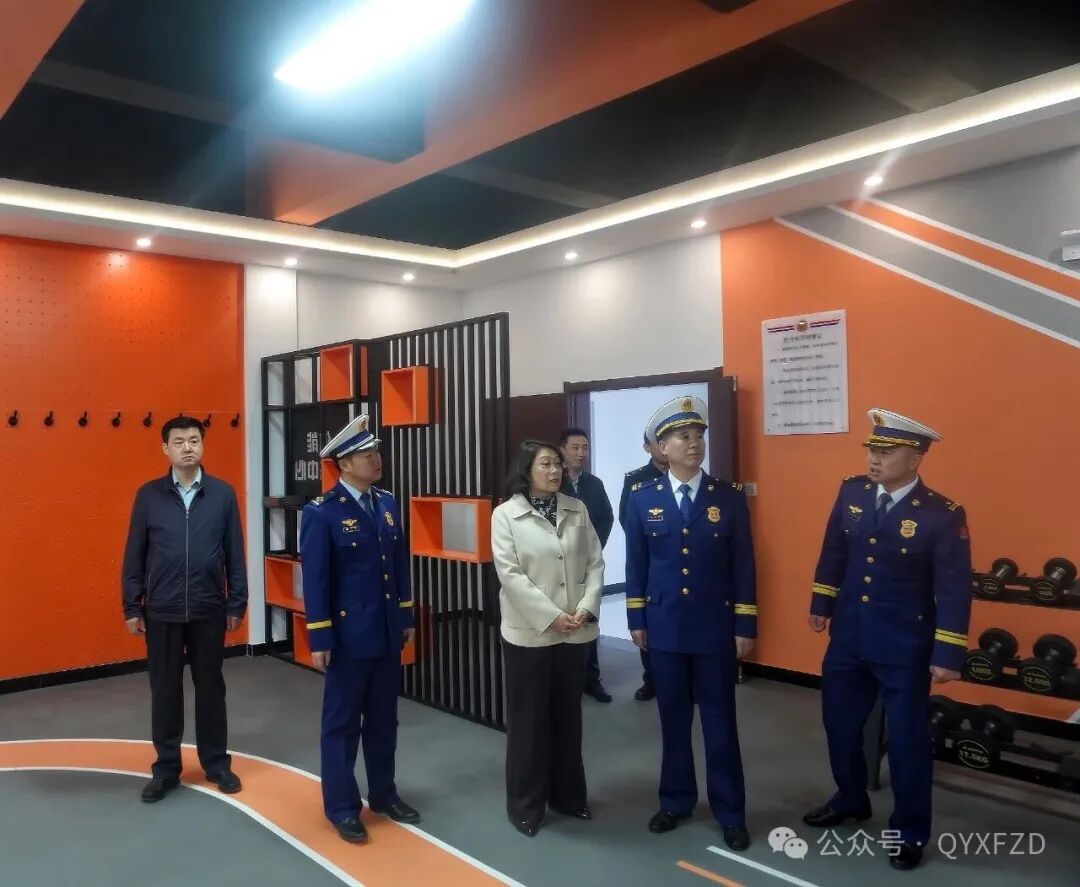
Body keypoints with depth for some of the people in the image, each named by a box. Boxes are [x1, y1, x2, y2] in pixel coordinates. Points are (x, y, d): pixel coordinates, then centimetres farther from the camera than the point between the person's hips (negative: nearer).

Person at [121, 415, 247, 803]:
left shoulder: (223, 494, -1)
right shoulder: (148, 495, -1)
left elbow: (234, 554, 1)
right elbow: (134, 556, 3)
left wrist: (237, 604, 1)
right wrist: (131, 608, 1)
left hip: (209, 610, 0)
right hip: (161, 611, 0)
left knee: (210, 687, 11)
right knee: (164, 690, 10)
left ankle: (216, 762, 26)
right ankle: (166, 768, 25)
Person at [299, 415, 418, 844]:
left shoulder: (387, 504, 6)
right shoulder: (321, 512, -13)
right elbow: (314, 580, -13)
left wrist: (406, 617, 12)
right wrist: (319, 639, -13)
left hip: (388, 634, 6)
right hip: (348, 636, -6)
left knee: (383, 720, 17)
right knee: (342, 723, 8)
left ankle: (383, 793, 33)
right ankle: (341, 807, 22)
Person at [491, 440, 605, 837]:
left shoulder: (577, 509, 5)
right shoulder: (506, 514, -6)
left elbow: (595, 562, 5)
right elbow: (510, 575, -13)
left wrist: (587, 607, -10)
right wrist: (551, 617, -16)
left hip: (574, 632, 4)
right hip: (529, 632, -4)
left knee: (568, 716, 16)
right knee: (528, 720, 7)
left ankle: (567, 794, 32)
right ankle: (525, 805, 22)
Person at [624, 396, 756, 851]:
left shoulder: (730, 496, -3)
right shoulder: (642, 499, 0)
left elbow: (743, 564, -2)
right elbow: (636, 565, 4)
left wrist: (746, 625, -4)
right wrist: (636, 619, 3)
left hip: (715, 628, -1)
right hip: (664, 627, 1)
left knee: (720, 722, 8)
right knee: (673, 720, 13)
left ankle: (730, 813, 23)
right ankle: (676, 801, 30)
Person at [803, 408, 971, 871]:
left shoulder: (943, 515, -16)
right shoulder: (851, 492, -3)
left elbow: (955, 591, -14)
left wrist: (947, 654, -14)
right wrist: (821, 603, 15)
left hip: (904, 647, -5)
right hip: (848, 637, 5)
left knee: (907, 738, 9)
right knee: (839, 724, 18)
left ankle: (910, 832, 29)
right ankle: (851, 800, 42)